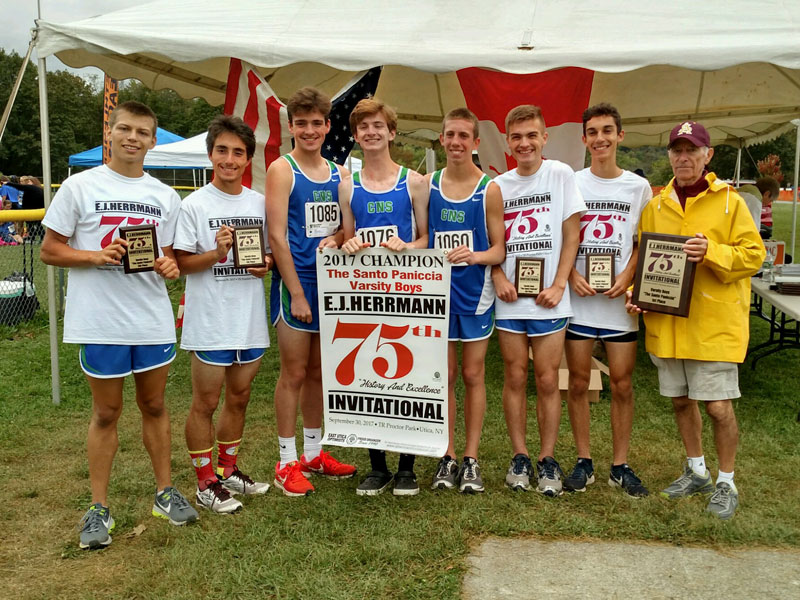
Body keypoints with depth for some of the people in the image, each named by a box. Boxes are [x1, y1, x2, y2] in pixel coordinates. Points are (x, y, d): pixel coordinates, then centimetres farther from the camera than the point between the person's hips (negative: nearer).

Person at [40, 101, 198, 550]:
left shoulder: (165, 197, 8)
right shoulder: (81, 186, -2)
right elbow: (50, 250, -1)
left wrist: (168, 267, -9)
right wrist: (97, 256, -18)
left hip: (154, 321, 3)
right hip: (99, 322, -3)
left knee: (155, 406, 14)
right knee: (107, 413, 7)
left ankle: (166, 492, 28)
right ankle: (99, 508, 21)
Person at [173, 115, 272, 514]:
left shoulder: (260, 203, 7)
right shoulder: (194, 205, -6)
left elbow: (271, 251, 16)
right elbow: (180, 263, -8)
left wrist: (267, 263, -6)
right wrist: (216, 254, -23)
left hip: (251, 319, 5)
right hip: (209, 321, -5)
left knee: (239, 398, 16)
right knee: (205, 403, 5)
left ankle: (228, 470, 34)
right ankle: (205, 483, 20)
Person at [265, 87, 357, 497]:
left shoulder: (339, 173, 11)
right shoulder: (281, 170, -6)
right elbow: (277, 236, -12)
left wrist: (335, 239, -8)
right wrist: (297, 293, -16)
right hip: (295, 282, -6)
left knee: (319, 372, 14)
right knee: (294, 374, 0)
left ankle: (313, 453, 27)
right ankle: (287, 462, 13)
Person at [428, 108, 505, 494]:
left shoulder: (489, 189, -3)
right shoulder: (427, 185, 5)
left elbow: (499, 249, -3)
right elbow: (421, 239, 12)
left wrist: (475, 256, -22)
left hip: (475, 293, -2)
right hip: (438, 291, 2)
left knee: (473, 375, 6)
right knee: (445, 375, 7)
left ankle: (471, 460, 17)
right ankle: (448, 458, 19)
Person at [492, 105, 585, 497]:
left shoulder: (561, 175, 0)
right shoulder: (499, 185, 8)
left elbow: (571, 235, -2)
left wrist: (558, 285, -10)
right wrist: (498, 277, -7)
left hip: (548, 299, -2)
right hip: (509, 299, 2)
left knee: (547, 380, 3)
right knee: (515, 378, 7)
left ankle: (547, 459, 18)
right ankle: (520, 457, 20)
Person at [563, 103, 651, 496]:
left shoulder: (638, 187, 6)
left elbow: (643, 242, 8)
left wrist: (628, 276, -9)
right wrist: (572, 275, -11)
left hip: (620, 299, 1)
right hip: (578, 298, 0)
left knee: (622, 383, 4)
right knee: (579, 381, 5)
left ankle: (620, 465, 18)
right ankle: (584, 462, 19)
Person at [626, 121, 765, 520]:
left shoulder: (729, 202, -2)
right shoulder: (656, 206, 9)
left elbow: (753, 255, -6)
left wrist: (711, 252, -22)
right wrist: (635, 291, -3)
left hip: (714, 323, -4)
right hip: (666, 322, 4)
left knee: (719, 406, -2)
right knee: (681, 401, 15)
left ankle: (726, 483, 19)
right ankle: (696, 471, 35)